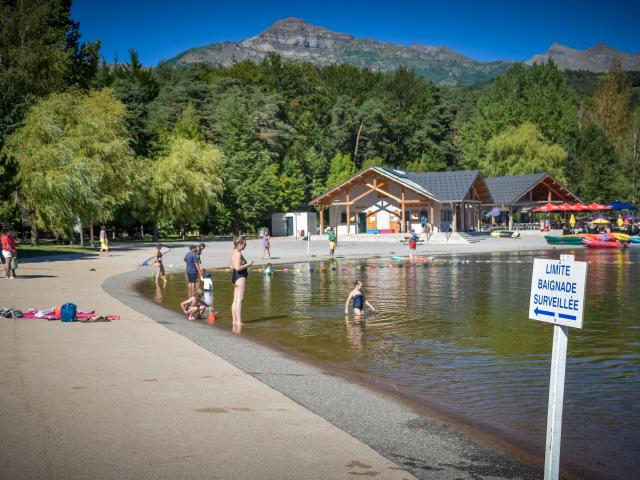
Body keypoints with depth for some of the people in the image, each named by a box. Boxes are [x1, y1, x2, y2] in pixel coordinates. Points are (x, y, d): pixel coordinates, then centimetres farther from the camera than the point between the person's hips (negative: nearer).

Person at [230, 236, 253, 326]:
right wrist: (248, 264, -15)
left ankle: (234, 320, 14)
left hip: (235, 277, 10)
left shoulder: (234, 252, 15)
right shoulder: (238, 253, -16)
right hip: (240, 277, -10)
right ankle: (239, 321, -9)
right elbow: (238, 267, -25)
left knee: (235, 300, 11)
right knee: (239, 300, -9)